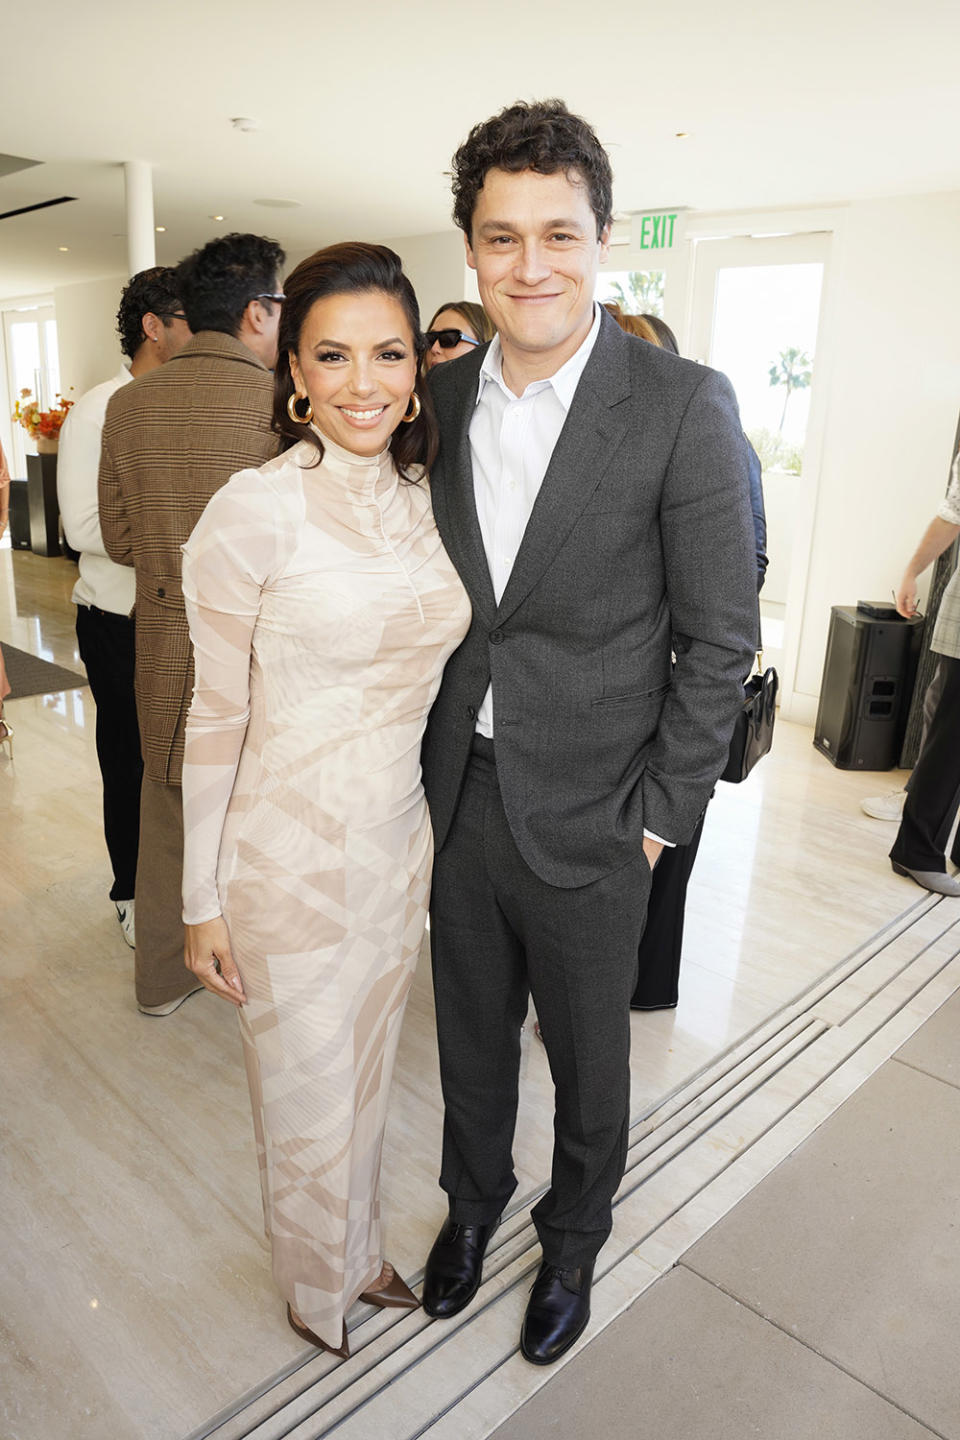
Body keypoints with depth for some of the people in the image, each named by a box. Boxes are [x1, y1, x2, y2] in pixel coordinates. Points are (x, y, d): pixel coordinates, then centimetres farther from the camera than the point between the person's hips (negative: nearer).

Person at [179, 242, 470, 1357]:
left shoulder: (421, 500, 1)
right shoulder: (253, 512, -17)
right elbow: (217, 718, -12)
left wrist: (433, 834, 15)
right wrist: (202, 900, -6)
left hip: (400, 840, 6)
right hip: (289, 856, -5)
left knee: (366, 1073, 25)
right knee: (307, 1096, 17)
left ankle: (360, 1253, 54)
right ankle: (317, 1292, 48)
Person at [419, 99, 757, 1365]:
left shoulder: (682, 407, -13)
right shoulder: (441, 396, 1)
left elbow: (720, 637, -10)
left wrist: (662, 813, -10)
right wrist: (426, 759, 6)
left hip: (588, 819, -3)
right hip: (457, 793, 4)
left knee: (586, 1055, 18)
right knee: (470, 1030, 23)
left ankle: (574, 1237, 47)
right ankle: (474, 1199, 51)